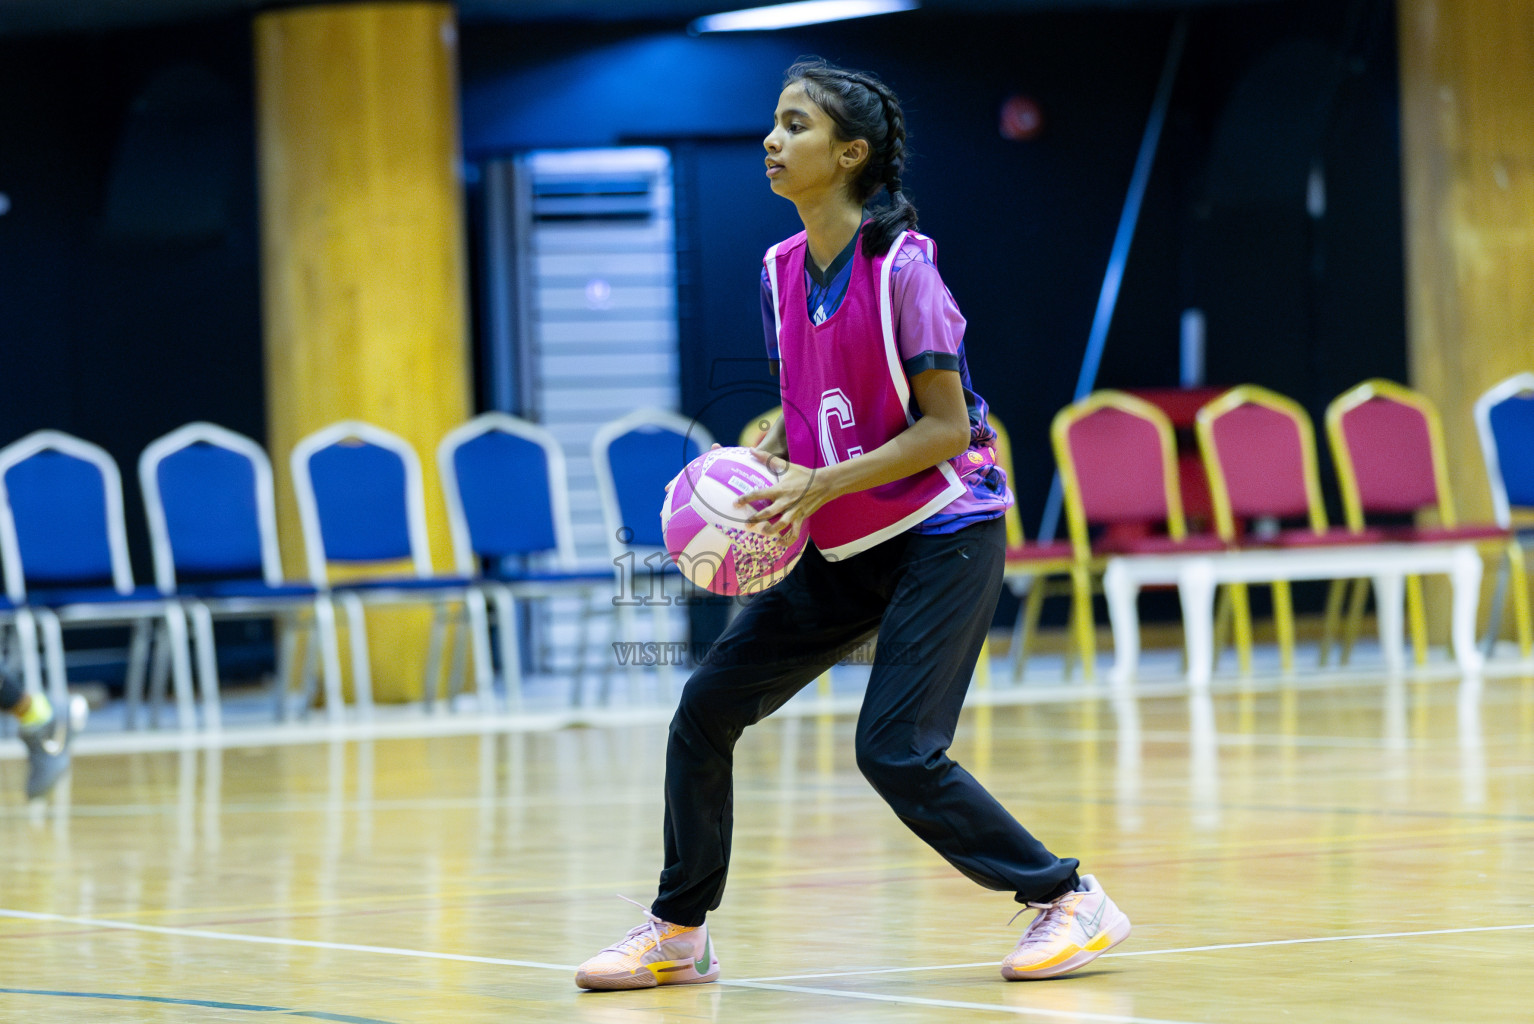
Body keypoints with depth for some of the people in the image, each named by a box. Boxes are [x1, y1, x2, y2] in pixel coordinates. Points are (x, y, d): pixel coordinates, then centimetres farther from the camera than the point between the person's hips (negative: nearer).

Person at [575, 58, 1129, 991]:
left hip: (944, 536, -8)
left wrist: (822, 483, -24)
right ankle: (679, 933, 15)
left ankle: (1071, 901, -2)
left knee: (894, 749, -17)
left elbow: (947, 427, -18)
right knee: (708, 705, 3)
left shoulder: (901, 265, -17)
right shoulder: (781, 270, 4)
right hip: (847, 550, 8)